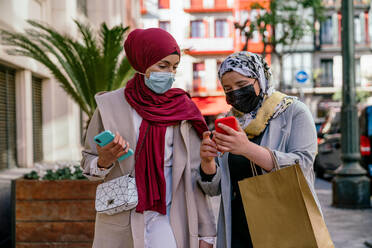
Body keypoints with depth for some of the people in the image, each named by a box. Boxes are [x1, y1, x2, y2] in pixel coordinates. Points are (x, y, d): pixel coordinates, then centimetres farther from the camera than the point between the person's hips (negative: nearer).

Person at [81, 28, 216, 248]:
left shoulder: (183, 109, 3)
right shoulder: (110, 105, 0)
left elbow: (194, 176, 2)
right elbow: (88, 162, 7)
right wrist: (104, 161, -16)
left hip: (165, 219, 0)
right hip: (119, 221, 0)